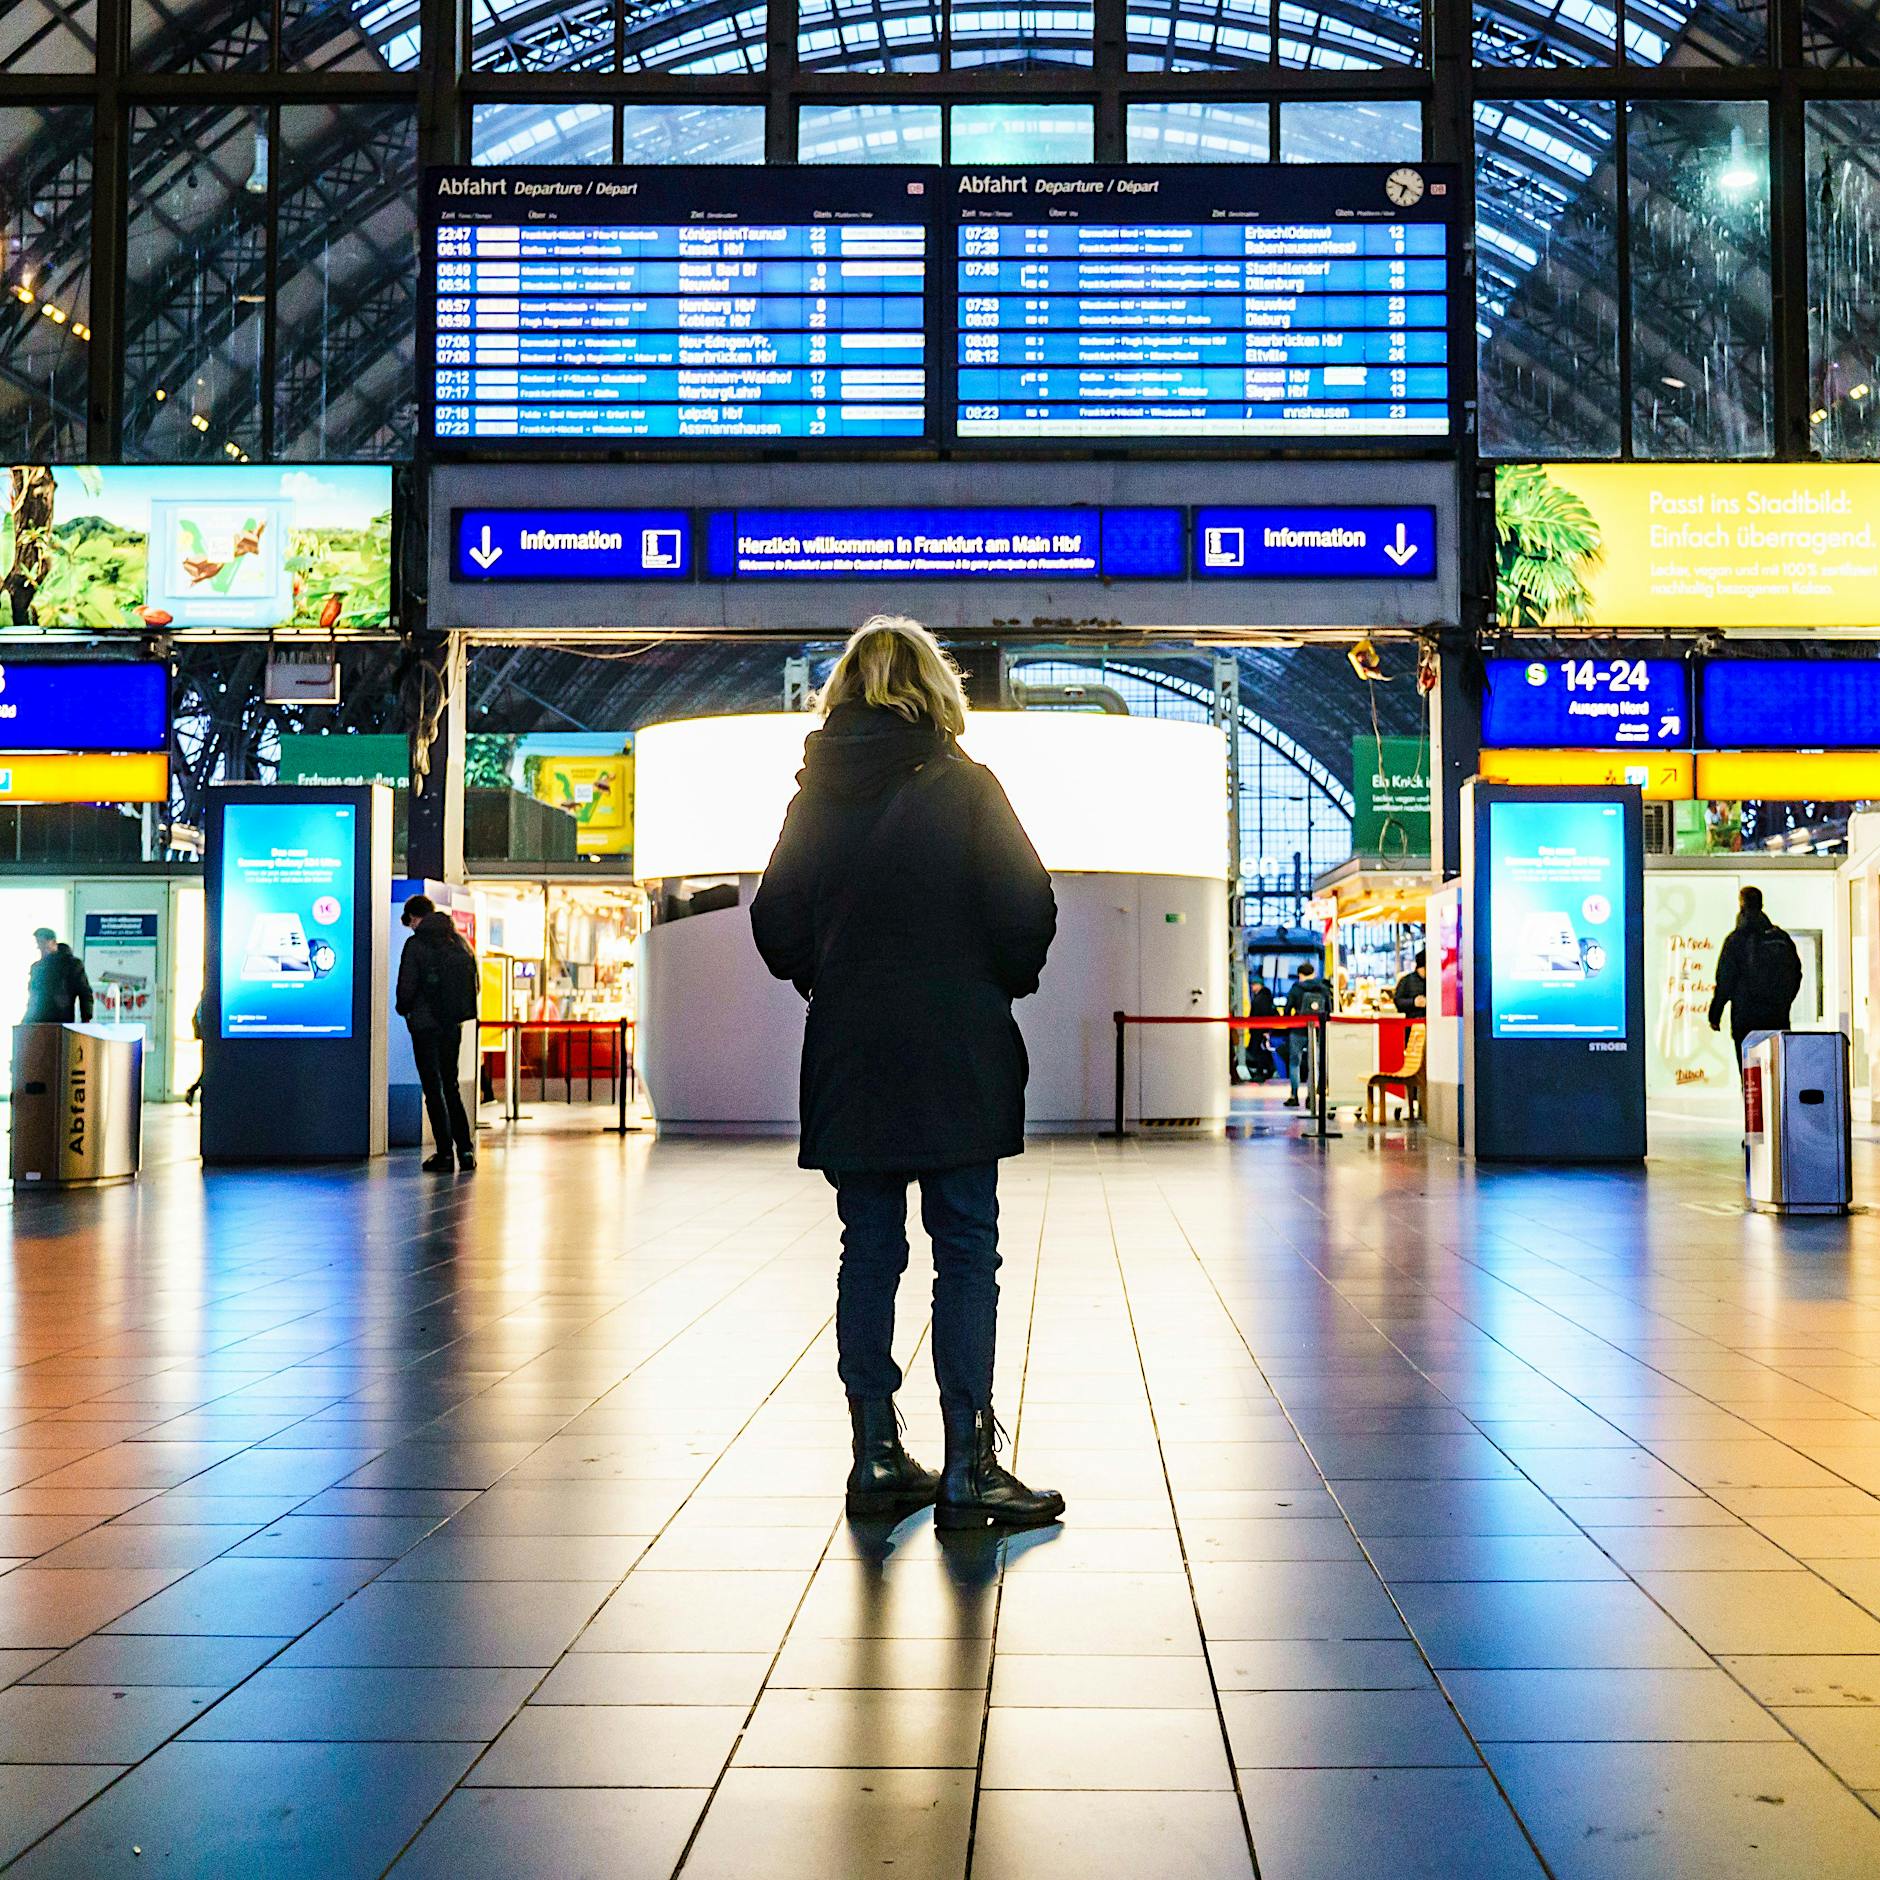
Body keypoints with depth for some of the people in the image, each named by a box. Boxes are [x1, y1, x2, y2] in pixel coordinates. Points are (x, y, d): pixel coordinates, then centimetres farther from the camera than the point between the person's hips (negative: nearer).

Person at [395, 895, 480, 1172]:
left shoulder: (416, 944, -10)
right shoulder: (460, 941, 6)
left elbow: (406, 987, -13)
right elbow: (474, 983, 7)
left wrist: (404, 1010, 6)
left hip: (426, 1024, -5)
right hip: (454, 1024, 5)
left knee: (433, 1089, 1)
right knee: (451, 1086, 15)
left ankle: (445, 1152, 0)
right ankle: (465, 1149, 8)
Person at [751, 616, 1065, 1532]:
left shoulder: (815, 795, 4)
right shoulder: (964, 786, -6)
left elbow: (776, 923, 6)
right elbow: (1026, 910, -8)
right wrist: (1004, 982, 9)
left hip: (849, 1056, 4)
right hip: (956, 1055, -4)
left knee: (869, 1252, 10)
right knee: (965, 1253, 1)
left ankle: (877, 1456, 15)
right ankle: (967, 1467, 1)